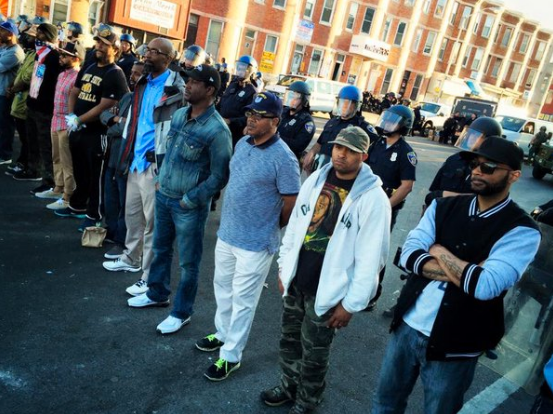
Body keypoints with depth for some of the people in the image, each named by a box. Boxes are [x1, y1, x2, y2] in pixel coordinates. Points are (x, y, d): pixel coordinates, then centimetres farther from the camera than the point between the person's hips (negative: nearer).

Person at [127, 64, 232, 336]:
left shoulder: (217, 130, -20)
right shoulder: (178, 115, 2)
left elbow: (219, 176, -16)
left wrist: (190, 200, -14)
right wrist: (161, 180, 10)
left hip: (189, 205, -7)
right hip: (163, 195, 8)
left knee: (188, 261, 9)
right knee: (160, 248, 23)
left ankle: (182, 312, 26)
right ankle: (158, 293, 45)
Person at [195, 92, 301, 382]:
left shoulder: (283, 158, -21)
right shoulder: (242, 143, 2)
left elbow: (291, 204, -15)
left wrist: (269, 228, 0)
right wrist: (230, 221, 15)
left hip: (255, 243, -7)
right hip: (226, 234, 8)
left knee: (242, 301, 8)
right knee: (223, 288, 24)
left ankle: (230, 355, 25)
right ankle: (223, 333, 47)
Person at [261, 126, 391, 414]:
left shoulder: (373, 198, -16)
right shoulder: (316, 179, 0)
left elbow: (370, 258, -15)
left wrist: (352, 303, -13)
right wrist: (283, 267, 11)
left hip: (327, 292, -5)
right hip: (296, 281, 5)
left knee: (314, 353, 12)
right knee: (289, 340, 21)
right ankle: (288, 385, 46)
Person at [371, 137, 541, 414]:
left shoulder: (522, 231, -13)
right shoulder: (443, 207, 1)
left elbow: (485, 286, -27)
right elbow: (408, 255, -10)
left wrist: (440, 252, -13)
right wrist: (463, 272, -20)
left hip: (454, 345, -4)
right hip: (407, 326, 4)